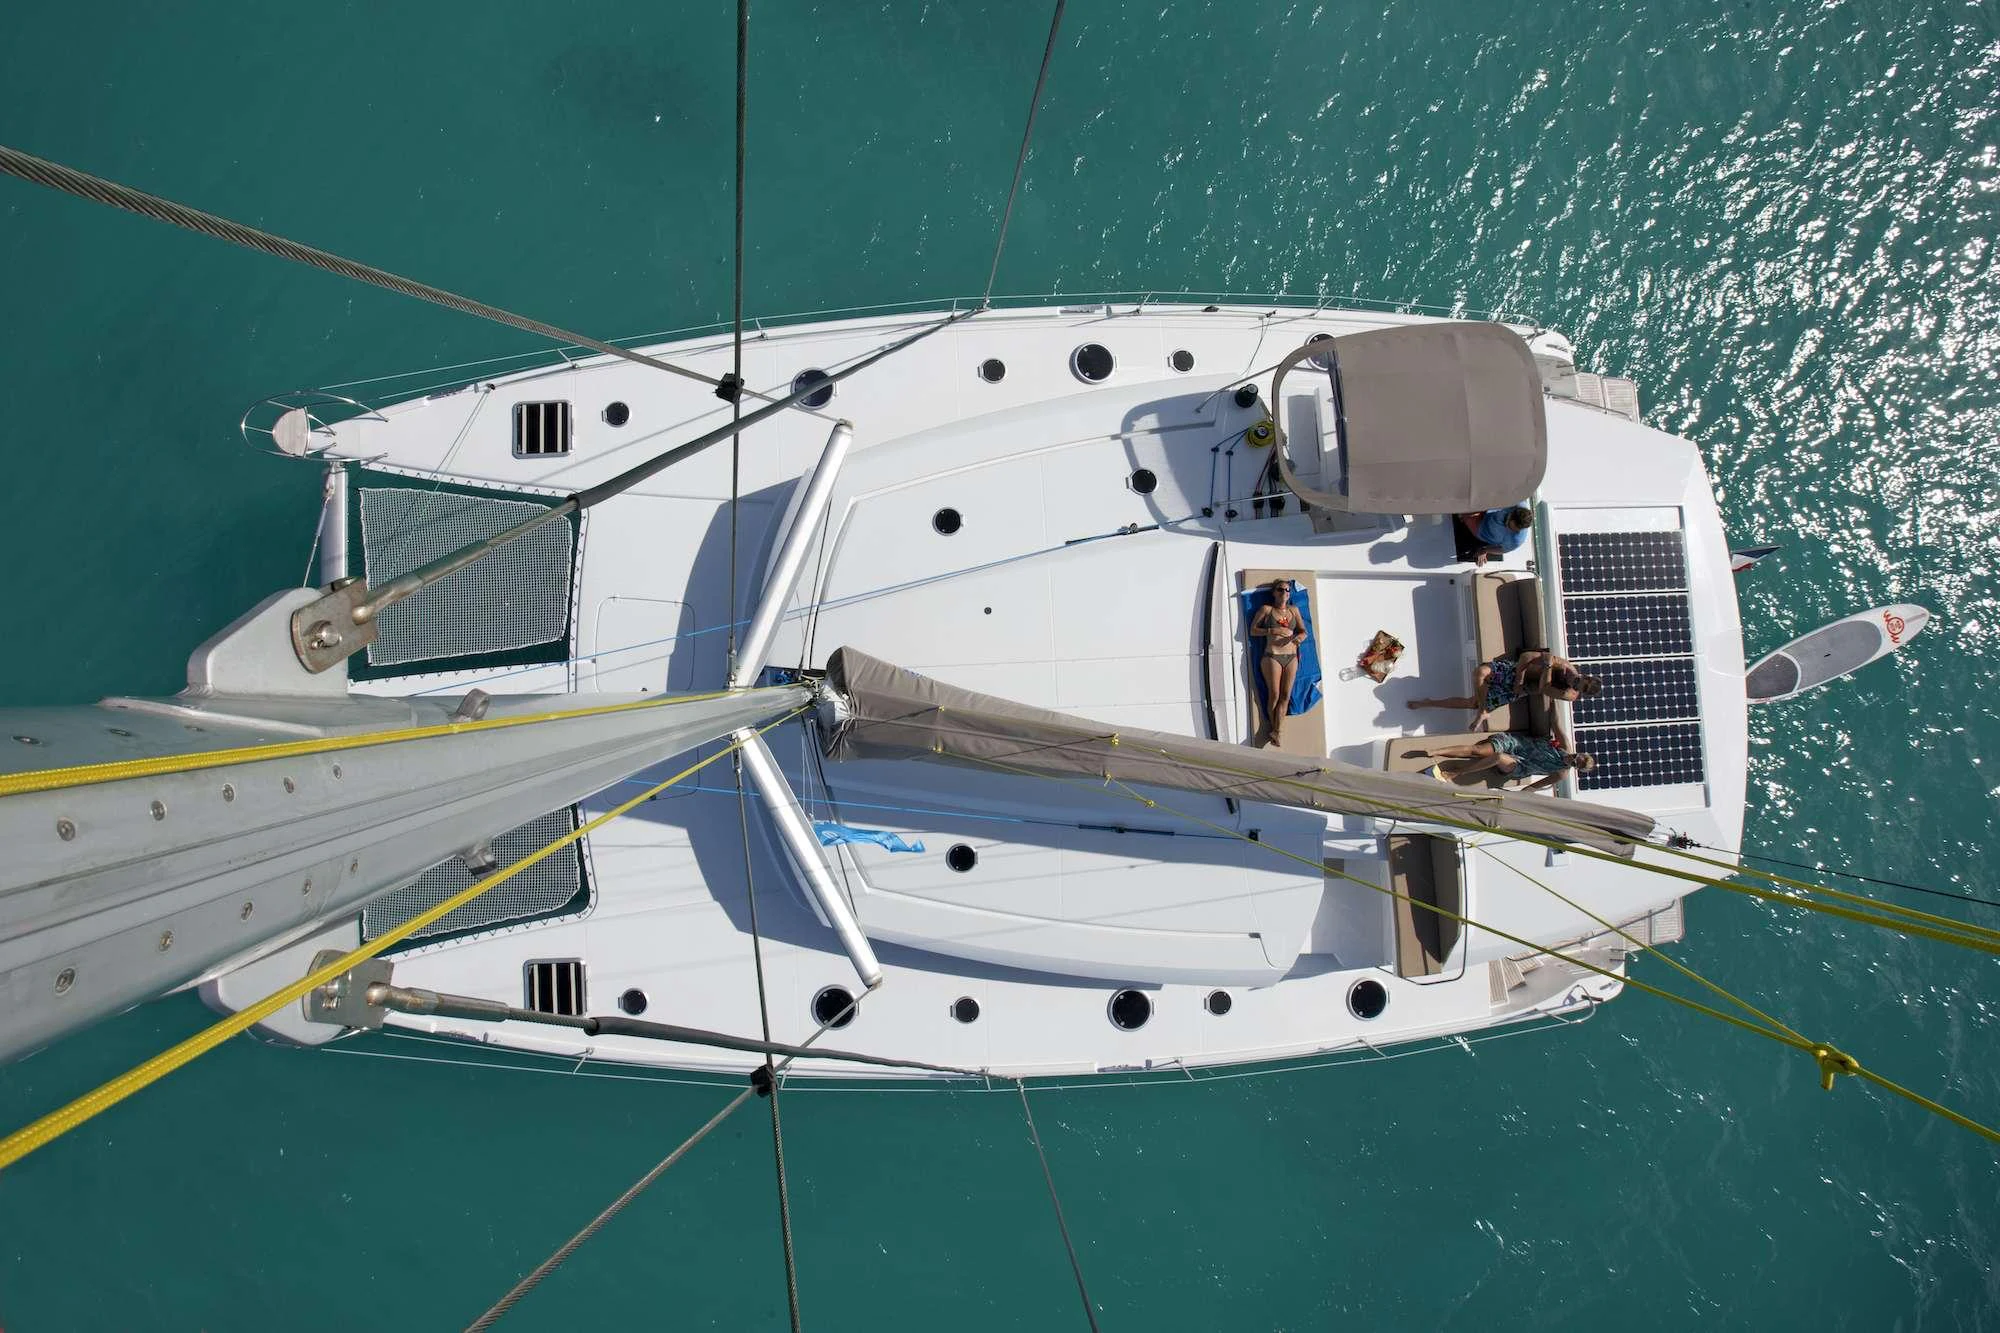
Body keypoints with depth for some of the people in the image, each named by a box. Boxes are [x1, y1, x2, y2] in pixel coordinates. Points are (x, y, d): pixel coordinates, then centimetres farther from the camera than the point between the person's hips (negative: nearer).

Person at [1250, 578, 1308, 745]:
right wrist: (1273, 631, -13)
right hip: (1273, 657, -4)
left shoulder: (1294, 610, 13)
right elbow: (1253, 631, -1)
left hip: (1291, 657, 4)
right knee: (1274, 695, -3)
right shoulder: (1266, 609, 1)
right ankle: (1273, 726, 16)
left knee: (1285, 696, -1)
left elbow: (1303, 631, 11)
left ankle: (1276, 731, 2)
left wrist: (1300, 637, -13)